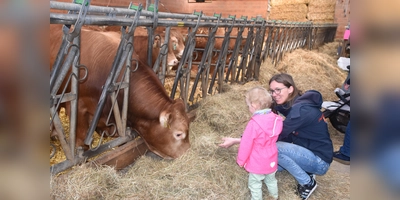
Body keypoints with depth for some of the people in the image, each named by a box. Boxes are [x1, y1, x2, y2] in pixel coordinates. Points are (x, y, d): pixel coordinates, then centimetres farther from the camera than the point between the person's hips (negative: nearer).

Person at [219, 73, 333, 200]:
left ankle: (307, 183, -5)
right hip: (309, 152, 8)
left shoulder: (301, 109, -26)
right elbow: (287, 136, 2)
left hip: (320, 161, -8)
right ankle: (305, 172, 9)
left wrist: (236, 141, -27)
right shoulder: (292, 105, 1)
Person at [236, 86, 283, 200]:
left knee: (255, 184, 15)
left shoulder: (254, 124, -29)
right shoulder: (275, 119, -12)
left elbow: (246, 145, -21)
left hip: (257, 163, -6)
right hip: (271, 161, 7)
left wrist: (241, 160, -6)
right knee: (271, 180, 29)